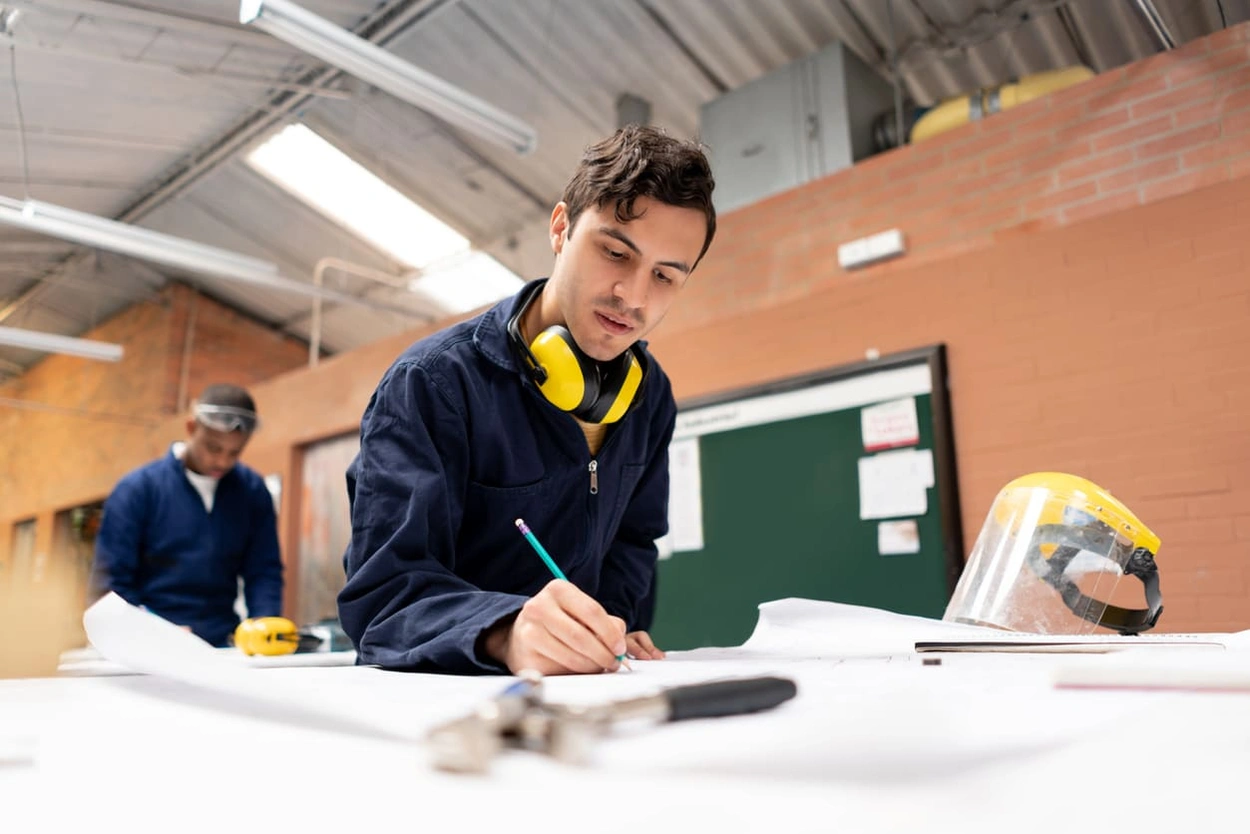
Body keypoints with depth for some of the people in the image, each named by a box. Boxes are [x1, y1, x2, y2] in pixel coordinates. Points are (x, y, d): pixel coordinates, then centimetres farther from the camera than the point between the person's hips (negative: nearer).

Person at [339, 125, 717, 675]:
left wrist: (599, 637, -6)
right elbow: (381, 589, -21)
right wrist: (506, 631, -39)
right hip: (434, 694, -5)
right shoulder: (432, 382, -16)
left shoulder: (650, 395, 2)